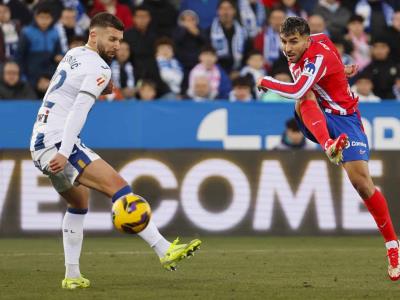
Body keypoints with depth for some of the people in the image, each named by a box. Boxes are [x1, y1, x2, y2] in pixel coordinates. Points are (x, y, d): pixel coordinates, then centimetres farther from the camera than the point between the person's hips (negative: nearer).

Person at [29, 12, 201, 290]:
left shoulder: (73, 55, 17)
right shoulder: (98, 69, -9)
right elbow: (79, 110, -21)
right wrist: (64, 153, -29)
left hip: (39, 145, 10)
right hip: (57, 143, -10)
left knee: (79, 204, 26)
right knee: (117, 185, -20)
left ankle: (72, 276, 23)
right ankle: (165, 251, -31)